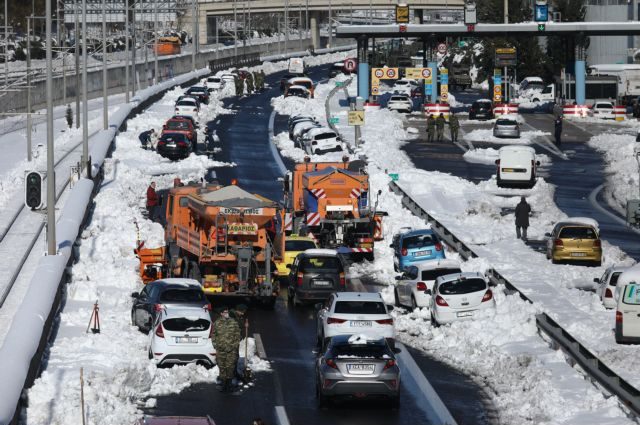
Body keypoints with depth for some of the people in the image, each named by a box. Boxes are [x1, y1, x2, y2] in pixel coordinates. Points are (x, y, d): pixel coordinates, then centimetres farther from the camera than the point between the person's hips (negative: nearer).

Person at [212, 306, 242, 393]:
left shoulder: (233, 322, 3)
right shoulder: (216, 324, 4)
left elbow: (237, 335, 7)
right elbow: (213, 336, 9)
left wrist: (235, 346, -1)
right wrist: (216, 347, 2)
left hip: (231, 350, -1)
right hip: (220, 350, 1)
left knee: (230, 367, -2)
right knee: (222, 368, 3)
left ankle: (229, 384, 9)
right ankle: (223, 384, 12)